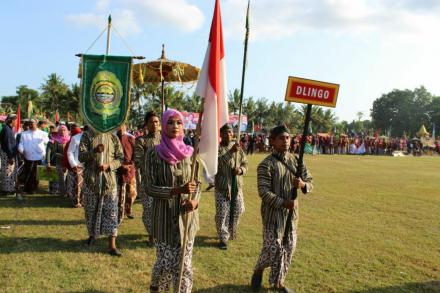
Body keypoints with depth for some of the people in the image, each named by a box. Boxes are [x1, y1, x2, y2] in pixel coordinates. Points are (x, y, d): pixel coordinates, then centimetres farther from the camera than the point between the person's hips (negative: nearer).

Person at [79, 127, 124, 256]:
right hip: (91, 180, 0)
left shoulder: (113, 137, 5)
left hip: (109, 180, 0)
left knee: (111, 211, -3)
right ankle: (92, 235, 36)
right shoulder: (87, 135, 2)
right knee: (91, 210, 11)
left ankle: (112, 245, 0)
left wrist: (108, 165, -15)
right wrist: (94, 151, -25)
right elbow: (81, 157, -7)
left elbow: (120, 158, 4)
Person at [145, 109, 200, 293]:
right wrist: (178, 190, -24)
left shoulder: (189, 153, 1)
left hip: (187, 214, 3)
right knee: (165, 262, 7)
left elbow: (198, 183, 5)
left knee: (184, 263, 8)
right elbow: (149, 188, -11)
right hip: (165, 216, -2)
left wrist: (195, 201, -16)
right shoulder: (154, 154, -9)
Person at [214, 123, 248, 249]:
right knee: (222, 213, -1)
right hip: (222, 185, -4)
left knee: (238, 210, 13)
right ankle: (223, 238, 13)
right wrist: (231, 151, -32)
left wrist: (241, 169, -11)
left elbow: (245, 162, 11)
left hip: (237, 185, 5)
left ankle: (231, 232, 36)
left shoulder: (238, 147, 7)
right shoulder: (217, 148, -7)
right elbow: (218, 161, -23)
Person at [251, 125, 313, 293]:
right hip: (273, 213, -6)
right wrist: (283, 203, -27)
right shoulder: (266, 164, -13)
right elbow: (263, 192, -18)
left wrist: (303, 184, -16)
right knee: (273, 248, -2)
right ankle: (258, 270, 30)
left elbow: (310, 183, 7)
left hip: (291, 212, 6)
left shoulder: (296, 161, 4)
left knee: (288, 248, 12)